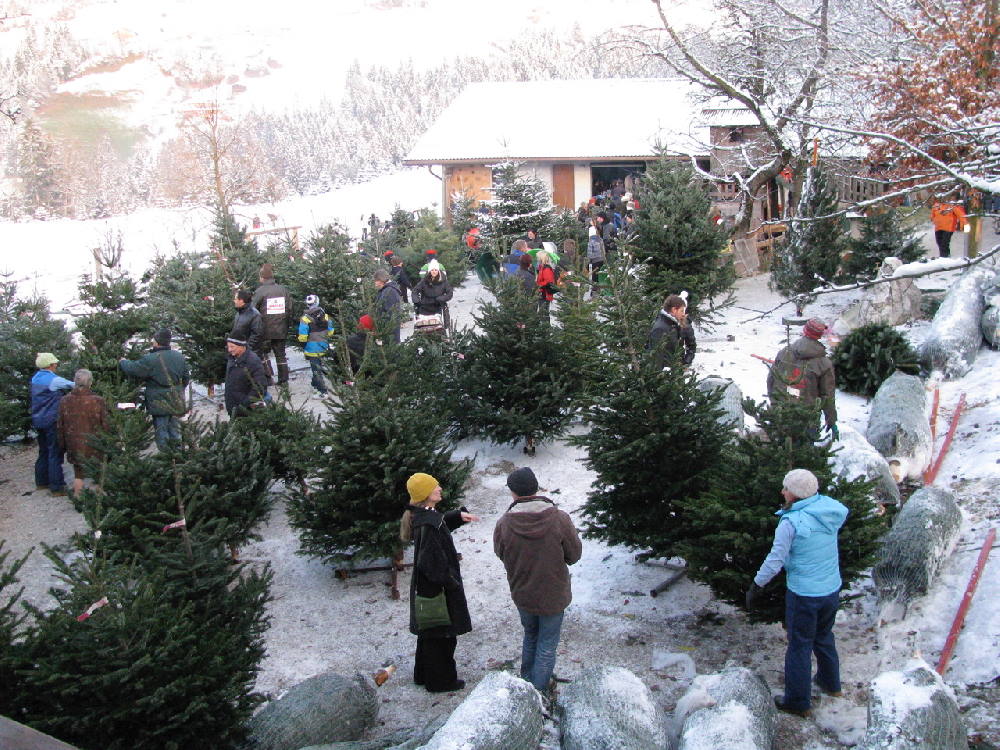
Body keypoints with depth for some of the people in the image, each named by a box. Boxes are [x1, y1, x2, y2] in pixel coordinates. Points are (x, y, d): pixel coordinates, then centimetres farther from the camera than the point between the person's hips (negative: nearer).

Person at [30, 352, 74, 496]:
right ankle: (57, 487, -3)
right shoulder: (53, 380, -16)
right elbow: (72, 385, -8)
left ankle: (41, 481, 26)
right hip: (51, 421, -8)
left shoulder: (35, 378, 9)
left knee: (43, 452, 18)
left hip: (38, 420, 8)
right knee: (55, 454, -4)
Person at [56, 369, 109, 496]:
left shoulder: (65, 401, -5)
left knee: (78, 474, 15)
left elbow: (60, 426, 3)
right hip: (94, 446, -2)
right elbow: (105, 425, -9)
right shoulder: (98, 401, -14)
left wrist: (63, 445, 15)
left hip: (74, 446, 2)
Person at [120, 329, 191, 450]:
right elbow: (186, 377, 11)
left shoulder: (150, 359, -19)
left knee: (161, 432, 4)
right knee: (175, 430, 17)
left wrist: (123, 362, 10)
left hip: (159, 403, -6)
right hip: (177, 403, 6)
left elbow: (131, 369, -12)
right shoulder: (179, 357, 2)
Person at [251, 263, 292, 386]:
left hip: (265, 330, -4)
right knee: (281, 354, 12)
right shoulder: (284, 289, 0)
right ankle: (284, 379, 15)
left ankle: (269, 376, 3)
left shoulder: (260, 291, -12)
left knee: (264, 352, 11)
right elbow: (290, 308, 4)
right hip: (281, 330, 4)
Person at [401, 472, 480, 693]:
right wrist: (452, 583, -18)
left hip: (426, 588, 10)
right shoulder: (427, 525, -30)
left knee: (429, 633, 24)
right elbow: (433, 564, -29)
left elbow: (442, 524, 24)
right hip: (437, 590, -10)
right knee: (441, 636, 8)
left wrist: (458, 515, 9)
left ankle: (424, 674, 40)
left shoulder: (426, 516, 0)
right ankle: (441, 681, 23)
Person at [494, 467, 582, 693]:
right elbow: (574, 554, -10)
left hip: (522, 596, 2)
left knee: (530, 635, 27)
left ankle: (526, 682, 40)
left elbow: (501, 555, -3)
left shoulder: (504, 524, -20)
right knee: (547, 644, 15)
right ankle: (538, 692, 22)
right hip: (553, 596, -2)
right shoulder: (559, 519, -23)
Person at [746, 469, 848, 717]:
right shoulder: (830, 512, -4)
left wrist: (755, 587, -6)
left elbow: (775, 561, -18)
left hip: (803, 595, -6)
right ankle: (831, 682, 45)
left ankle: (797, 701, 18)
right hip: (832, 591, 6)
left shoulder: (791, 522, -21)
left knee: (800, 646, 8)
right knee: (824, 637, 27)